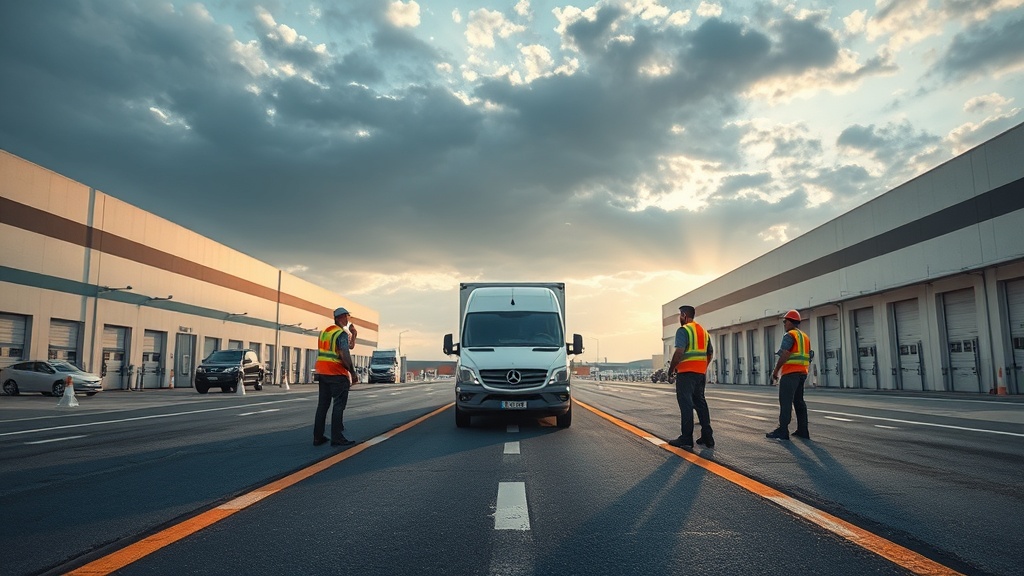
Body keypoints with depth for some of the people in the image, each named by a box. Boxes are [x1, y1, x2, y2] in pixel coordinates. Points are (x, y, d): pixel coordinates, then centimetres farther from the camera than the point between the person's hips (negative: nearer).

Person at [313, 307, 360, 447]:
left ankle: (318, 437, 12)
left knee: (323, 405, 11)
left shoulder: (324, 331, 15)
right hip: (337, 374, -8)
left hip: (322, 373, 8)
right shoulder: (341, 334, -11)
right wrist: (353, 372, -16)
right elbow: (344, 355, -21)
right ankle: (337, 437, -4)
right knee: (339, 405, -3)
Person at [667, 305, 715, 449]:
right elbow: (710, 353, 20)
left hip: (686, 372, -8)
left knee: (686, 404, -4)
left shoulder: (683, 330, -10)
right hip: (701, 372, 8)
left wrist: (671, 369, -10)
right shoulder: (703, 331, 16)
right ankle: (707, 437, 14)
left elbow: (679, 352, -20)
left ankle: (686, 439, -3)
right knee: (700, 403, 13)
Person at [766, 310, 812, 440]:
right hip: (802, 373, 9)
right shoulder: (805, 337, 19)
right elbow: (808, 357, 19)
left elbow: (785, 355, -19)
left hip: (790, 373, -9)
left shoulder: (789, 335, -9)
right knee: (799, 401, 13)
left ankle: (782, 431, -11)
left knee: (785, 401, -9)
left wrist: (775, 370, -14)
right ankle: (803, 431, 14)